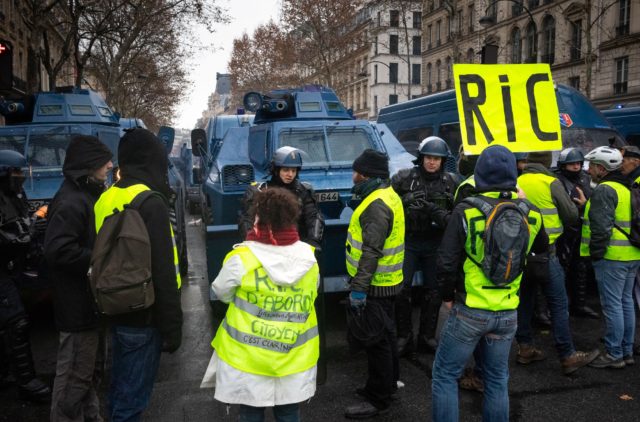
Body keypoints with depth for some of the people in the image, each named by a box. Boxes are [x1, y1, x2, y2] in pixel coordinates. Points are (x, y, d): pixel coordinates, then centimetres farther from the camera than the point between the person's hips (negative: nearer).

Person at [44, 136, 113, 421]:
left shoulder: (88, 194, 11)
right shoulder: (71, 202, -21)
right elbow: (57, 250, -29)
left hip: (89, 301, 10)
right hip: (78, 305, -10)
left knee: (87, 367, 23)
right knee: (74, 374, 2)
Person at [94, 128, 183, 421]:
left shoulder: (106, 199, 5)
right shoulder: (150, 202, -19)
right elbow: (163, 273, -20)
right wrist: (172, 326, -13)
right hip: (143, 316, -8)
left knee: (119, 387, 22)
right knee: (132, 397, 3)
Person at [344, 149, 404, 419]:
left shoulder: (377, 205, -23)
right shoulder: (386, 195, 11)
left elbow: (371, 252, -29)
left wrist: (358, 288, -28)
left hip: (375, 285, -11)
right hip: (385, 281, 11)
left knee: (375, 340, -1)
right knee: (384, 336, 21)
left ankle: (378, 400, 10)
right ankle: (388, 383, 36)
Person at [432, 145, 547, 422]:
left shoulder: (466, 211, -14)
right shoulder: (530, 213, -2)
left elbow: (446, 263, -14)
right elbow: (542, 248, 19)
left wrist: (448, 296, 3)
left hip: (469, 310, -4)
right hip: (508, 313, 4)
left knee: (445, 376, 10)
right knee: (497, 380, 18)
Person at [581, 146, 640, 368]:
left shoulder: (604, 190, -14)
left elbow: (602, 226, -21)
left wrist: (596, 253, -14)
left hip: (612, 257, -10)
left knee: (612, 305, -3)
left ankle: (614, 354, 4)